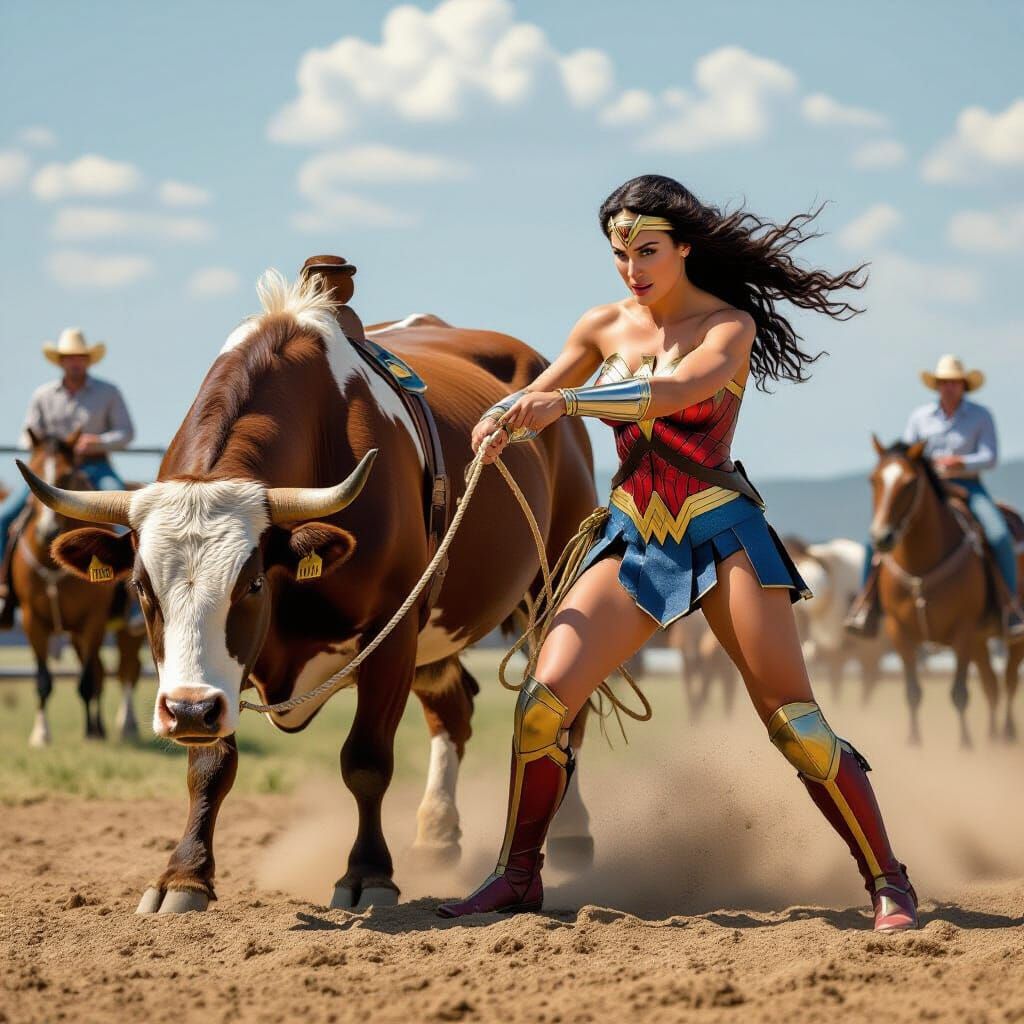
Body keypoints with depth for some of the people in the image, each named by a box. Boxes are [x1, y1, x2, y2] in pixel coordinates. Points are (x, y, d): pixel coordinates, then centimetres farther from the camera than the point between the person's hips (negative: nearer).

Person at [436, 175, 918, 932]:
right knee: (544, 702, -8)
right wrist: (497, 421, -9)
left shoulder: (731, 325, -6)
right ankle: (518, 876, 8)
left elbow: (676, 389, -26)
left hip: (721, 534, -4)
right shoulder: (606, 328, 8)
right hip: (631, 539, 4)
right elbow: (533, 400, 15)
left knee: (793, 720, -9)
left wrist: (566, 401, -37)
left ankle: (888, 883, 0)